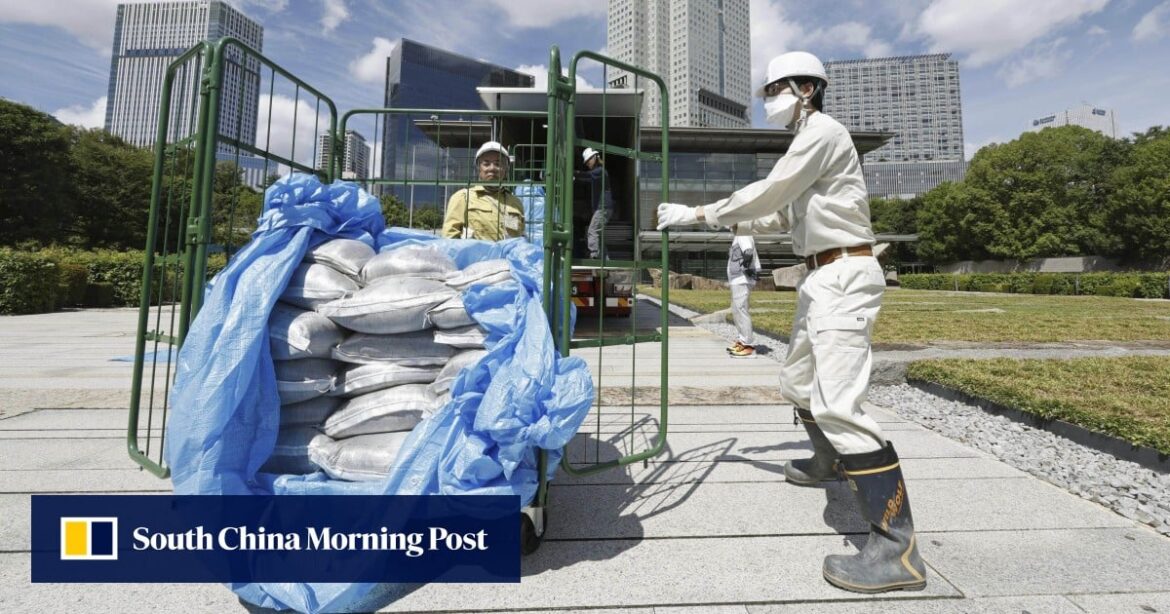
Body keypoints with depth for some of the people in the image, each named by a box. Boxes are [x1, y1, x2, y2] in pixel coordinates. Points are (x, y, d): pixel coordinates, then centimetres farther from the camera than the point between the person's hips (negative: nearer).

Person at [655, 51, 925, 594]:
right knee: (798, 381, 21)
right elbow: (782, 216, 22)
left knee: (837, 403, -20)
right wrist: (729, 221, 11)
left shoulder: (823, 131, -8)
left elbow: (768, 193, -16)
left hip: (844, 275, -11)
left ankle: (897, 549, -15)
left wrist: (697, 213, -10)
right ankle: (827, 462, 43)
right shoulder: (806, 142, 22)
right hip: (821, 277, 11)